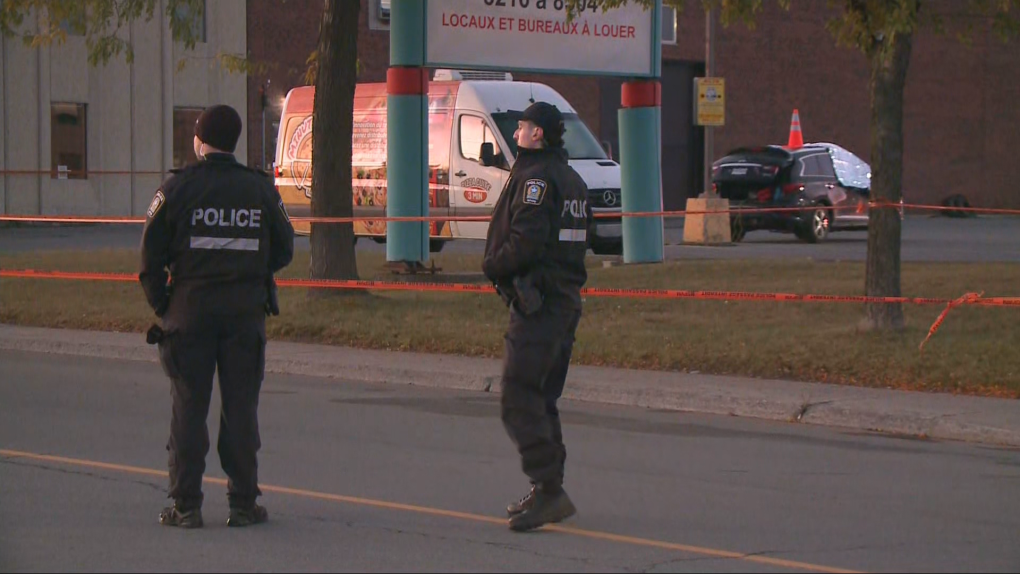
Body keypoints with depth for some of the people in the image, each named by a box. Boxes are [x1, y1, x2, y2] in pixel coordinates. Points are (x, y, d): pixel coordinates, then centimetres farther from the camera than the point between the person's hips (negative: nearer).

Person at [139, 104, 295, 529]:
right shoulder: (261, 189, 3)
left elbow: (151, 255, -4)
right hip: (246, 311, 1)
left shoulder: (177, 188, -4)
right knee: (240, 407, 6)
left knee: (188, 406, 3)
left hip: (190, 309, -1)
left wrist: (160, 303, 8)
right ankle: (243, 503, 7)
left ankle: (185, 505, 3)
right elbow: (284, 251, 9)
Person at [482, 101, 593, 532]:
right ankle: (547, 493, 18)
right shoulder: (572, 180, 18)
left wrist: (492, 265, -4)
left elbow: (525, 243, -22)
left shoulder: (535, 178, -13)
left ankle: (549, 490, -17)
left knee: (520, 401, -11)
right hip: (567, 299, 10)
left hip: (537, 304, -10)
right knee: (542, 400, 16)